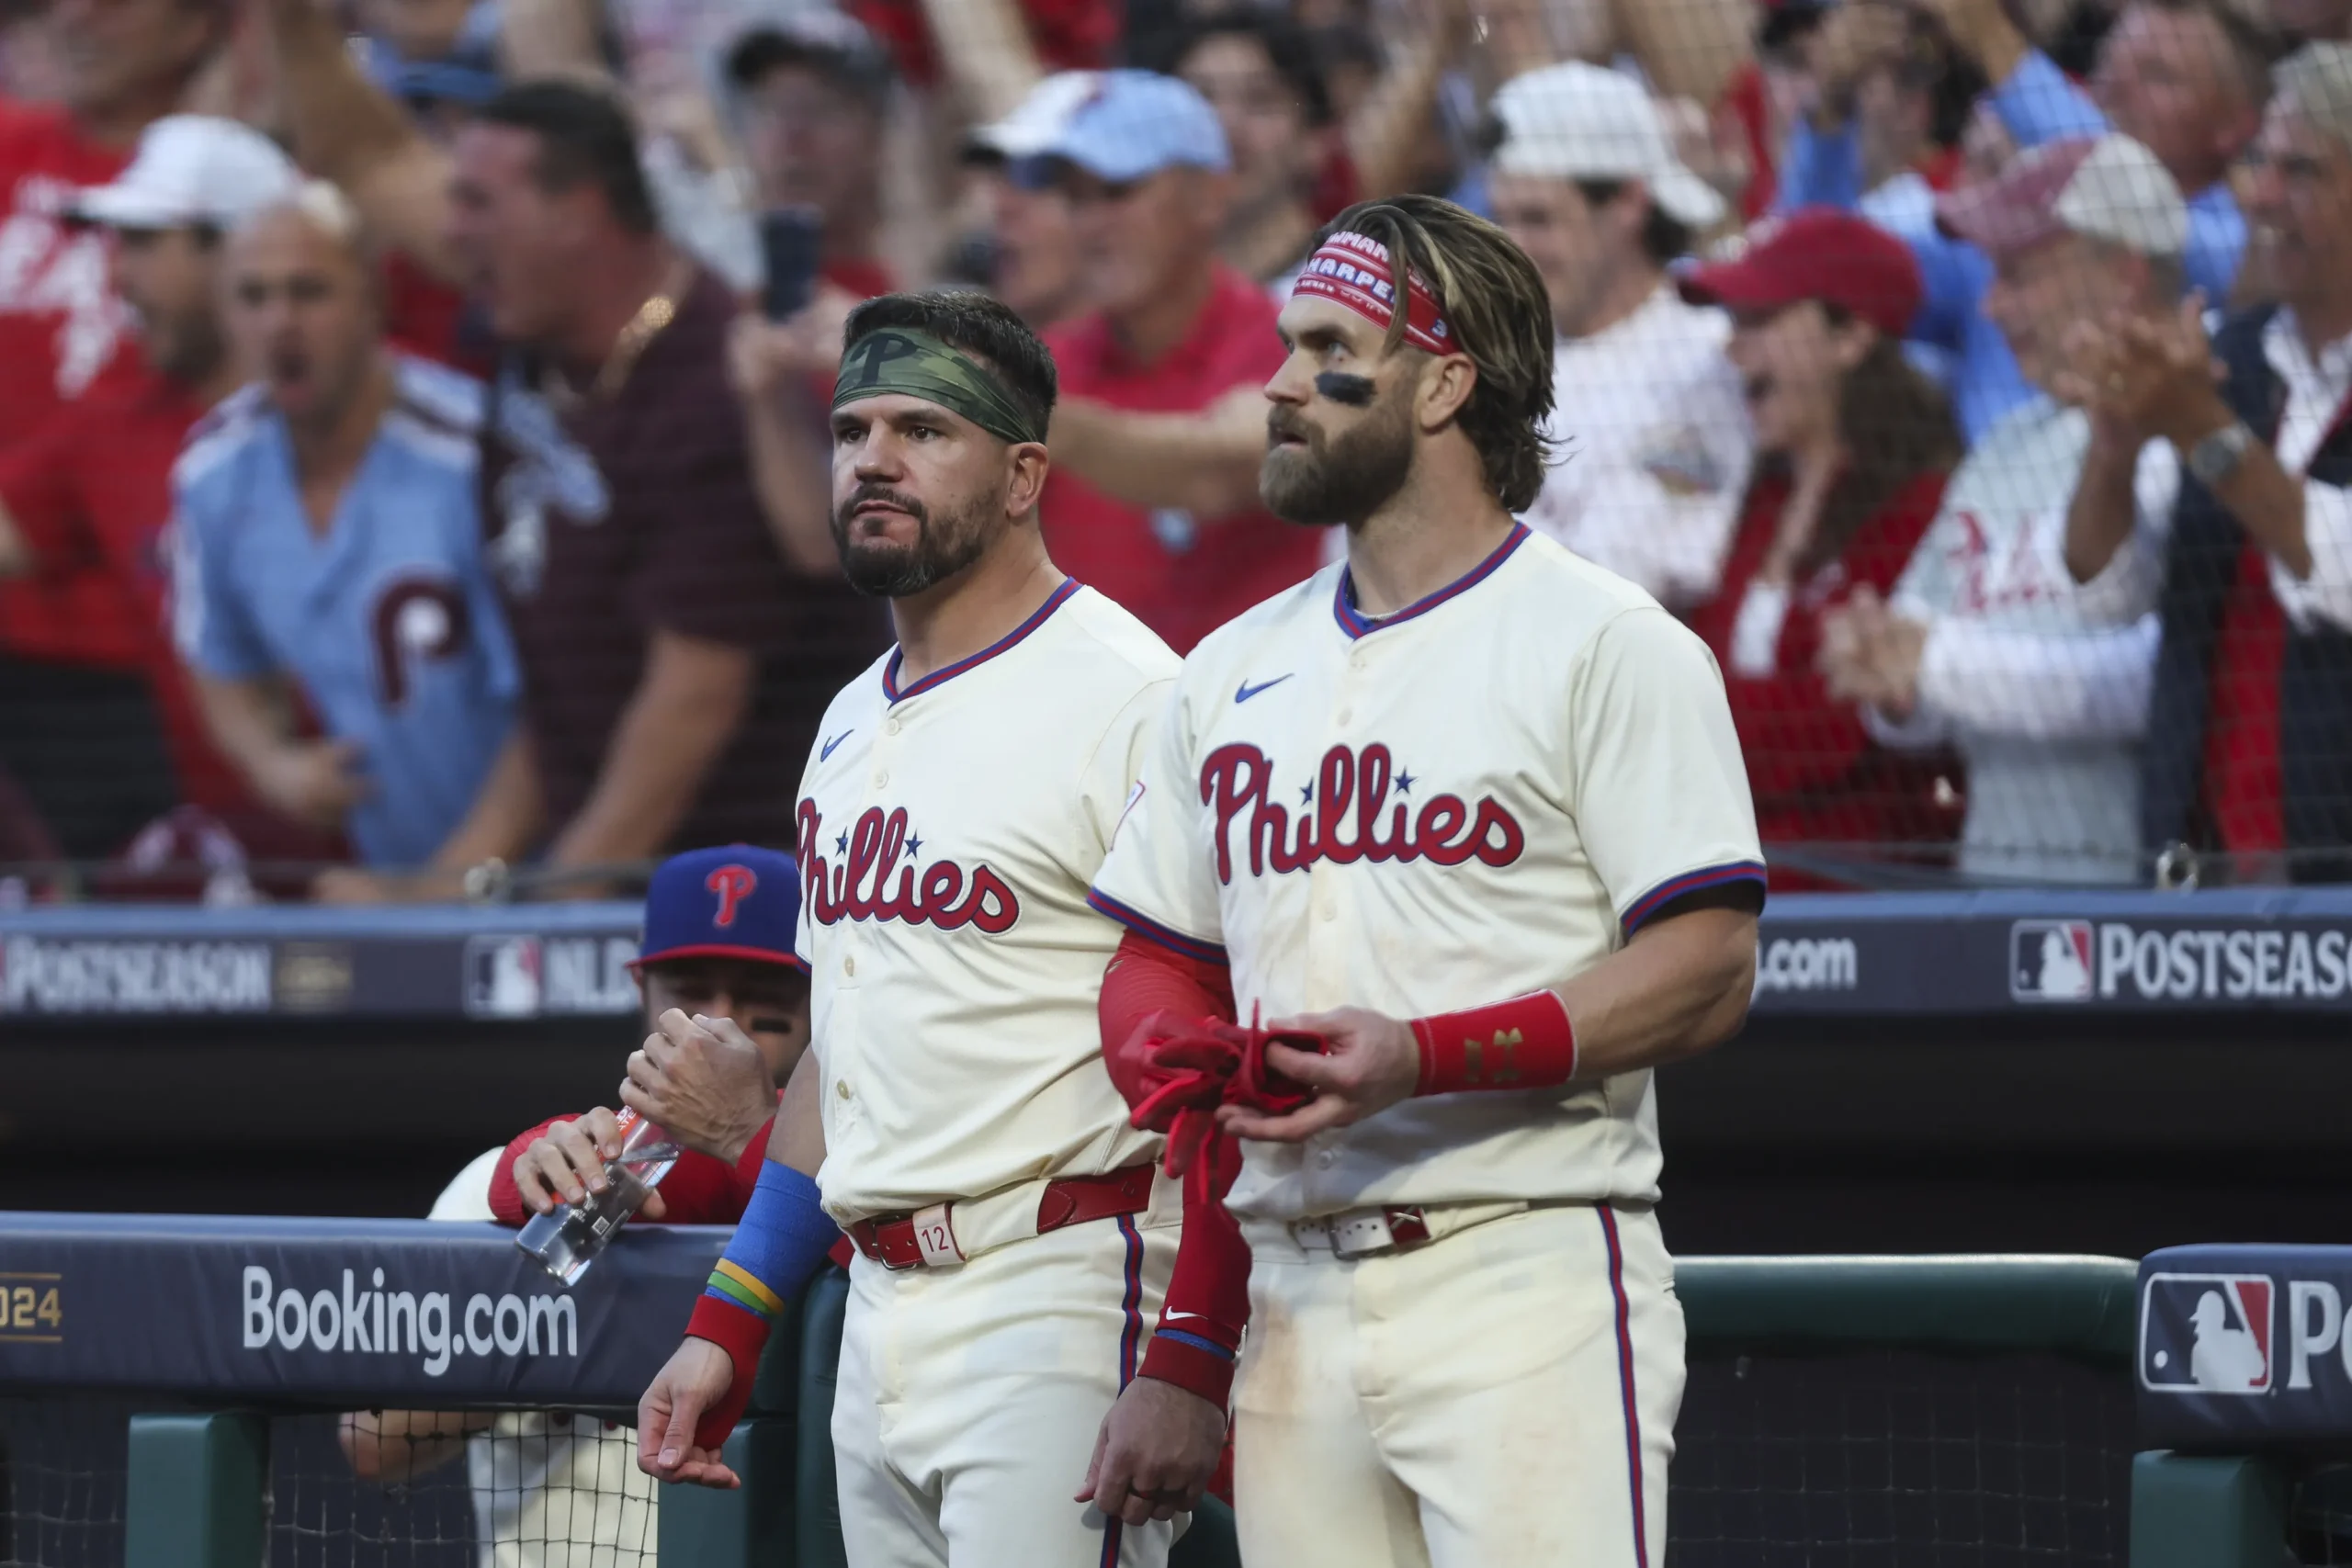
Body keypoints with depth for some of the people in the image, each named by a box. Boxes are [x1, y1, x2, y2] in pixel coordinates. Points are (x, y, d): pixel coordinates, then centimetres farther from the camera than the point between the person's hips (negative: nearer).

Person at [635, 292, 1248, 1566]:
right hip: (879, 1315, 9)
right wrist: (725, 1328, 19)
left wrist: (1188, 1367, -22)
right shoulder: (853, 724, 18)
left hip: (1058, 1310, -9)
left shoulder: (1133, 702, -10)